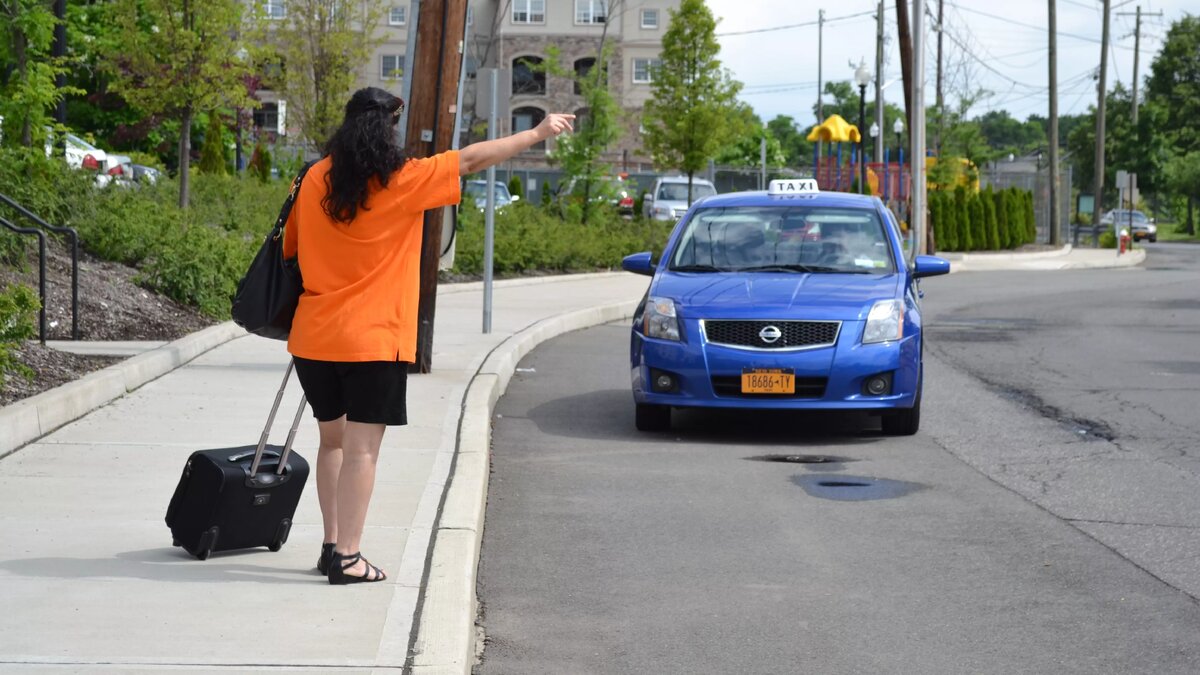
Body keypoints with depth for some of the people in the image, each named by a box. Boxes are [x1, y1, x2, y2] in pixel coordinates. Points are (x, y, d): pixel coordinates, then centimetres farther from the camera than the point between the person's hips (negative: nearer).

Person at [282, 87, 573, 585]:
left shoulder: (315, 179, 4)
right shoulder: (401, 181, -9)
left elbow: (289, 247, 14)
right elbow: (472, 159, -2)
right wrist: (538, 133, 7)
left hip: (314, 337, 5)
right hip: (373, 339, -5)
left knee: (332, 439, 17)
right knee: (361, 447, -2)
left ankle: (332, 544, 21)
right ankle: (346, 557, -3)